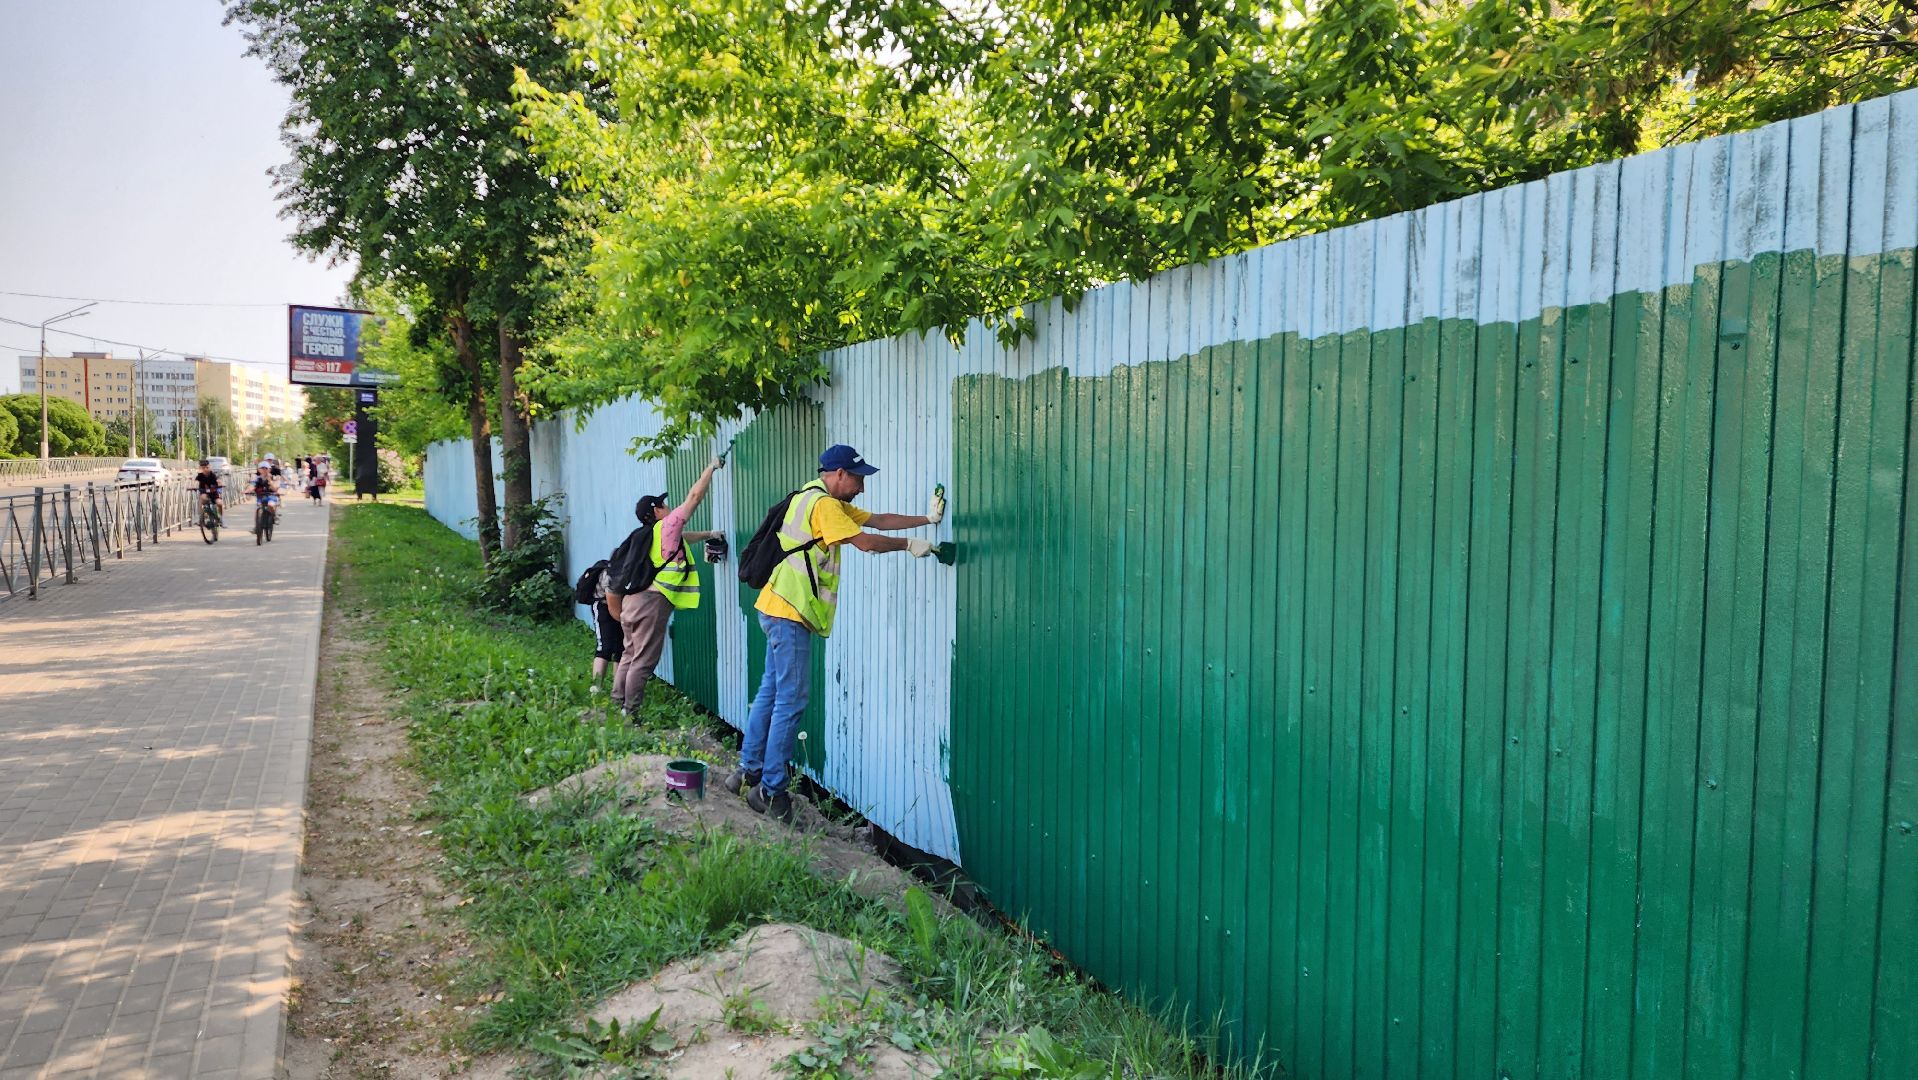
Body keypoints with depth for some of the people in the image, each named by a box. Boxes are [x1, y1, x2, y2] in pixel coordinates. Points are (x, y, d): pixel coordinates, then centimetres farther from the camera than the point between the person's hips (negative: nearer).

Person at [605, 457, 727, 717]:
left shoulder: (643, 536, 21)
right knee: (643, 662, -5)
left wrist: (708, 534, 40)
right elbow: (695, 496, 0)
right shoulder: (665, 527, -1)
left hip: (631, 599, 8)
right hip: (653, 601, -8)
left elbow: (681, 537, 38)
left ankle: (617, 705, 17)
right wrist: (711, 468, 9)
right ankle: (630, 714, -5)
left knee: (629, 655, 14)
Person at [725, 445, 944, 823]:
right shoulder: (823, 504, -14)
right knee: (791, 700, -7)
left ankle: (748, 773, 22)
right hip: (789, 613, -11)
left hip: (781, 610, 11)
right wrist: (910, 545, -7)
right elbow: (865, 541, -19)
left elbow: (878, 520, 15)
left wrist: (927, 518, 10)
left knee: (771, 692, 15)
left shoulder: (827, 502, 18)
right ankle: (772, 790, -2)